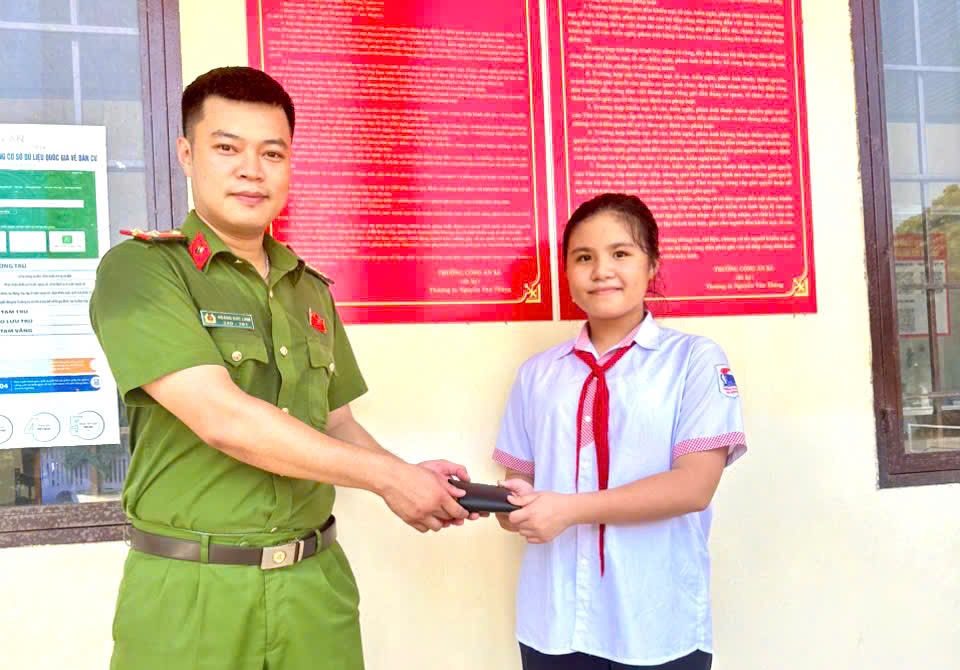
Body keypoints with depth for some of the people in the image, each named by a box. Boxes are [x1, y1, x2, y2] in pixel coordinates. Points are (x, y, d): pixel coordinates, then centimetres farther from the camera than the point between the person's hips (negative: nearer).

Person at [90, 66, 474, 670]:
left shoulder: (311, 291, 11)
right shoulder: (139, 269, -9)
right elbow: (221, 419, -19)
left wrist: (409, 476, -2)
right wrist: (385, 476, -15)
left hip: (318, 583, 5)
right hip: (191, 595, -5)